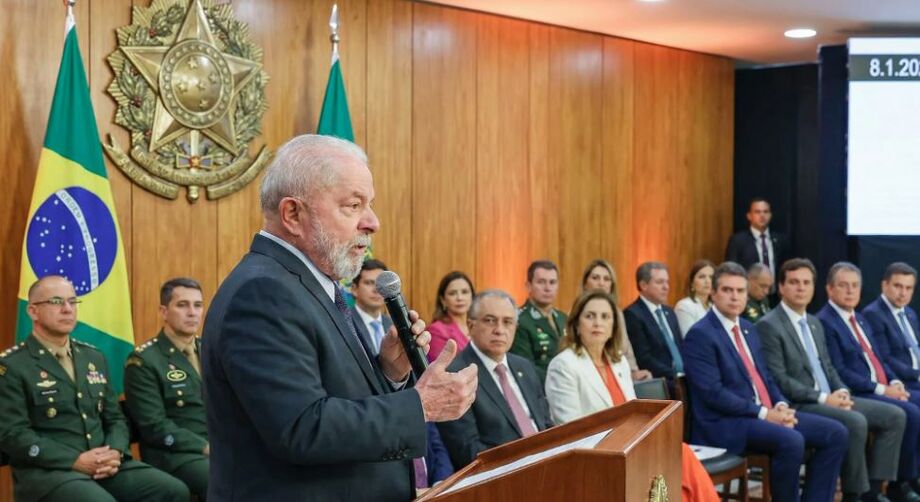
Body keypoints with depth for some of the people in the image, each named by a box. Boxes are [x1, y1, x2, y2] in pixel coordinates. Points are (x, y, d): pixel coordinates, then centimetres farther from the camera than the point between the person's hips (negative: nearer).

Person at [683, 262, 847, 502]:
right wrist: (763, 413, -19)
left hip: (768, 414, 9)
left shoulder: (748, 329, 18)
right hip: (726, 422, -9)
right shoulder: (700, 334, -10)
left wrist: (781, 406, -2)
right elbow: (713, 393, -18)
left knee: (835, 433, -3)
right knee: (791, 441, -32)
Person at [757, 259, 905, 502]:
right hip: (799, 405, -9)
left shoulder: (815, 323, 19)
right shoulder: (768, 325, -9)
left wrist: (842, 392, -1)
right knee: (856, 422, -31)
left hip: (830, 399, 9)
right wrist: (823, 398, -19)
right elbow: (778, 380, -16)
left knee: (895, 416, -3)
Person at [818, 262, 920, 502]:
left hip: (884, 388, 9)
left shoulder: (858, 318, 19)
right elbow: (838, 372, -17)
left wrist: (895, 382, 1)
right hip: (858, 394, -9)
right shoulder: (824, 322, -11)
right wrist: (881, 389, -16)